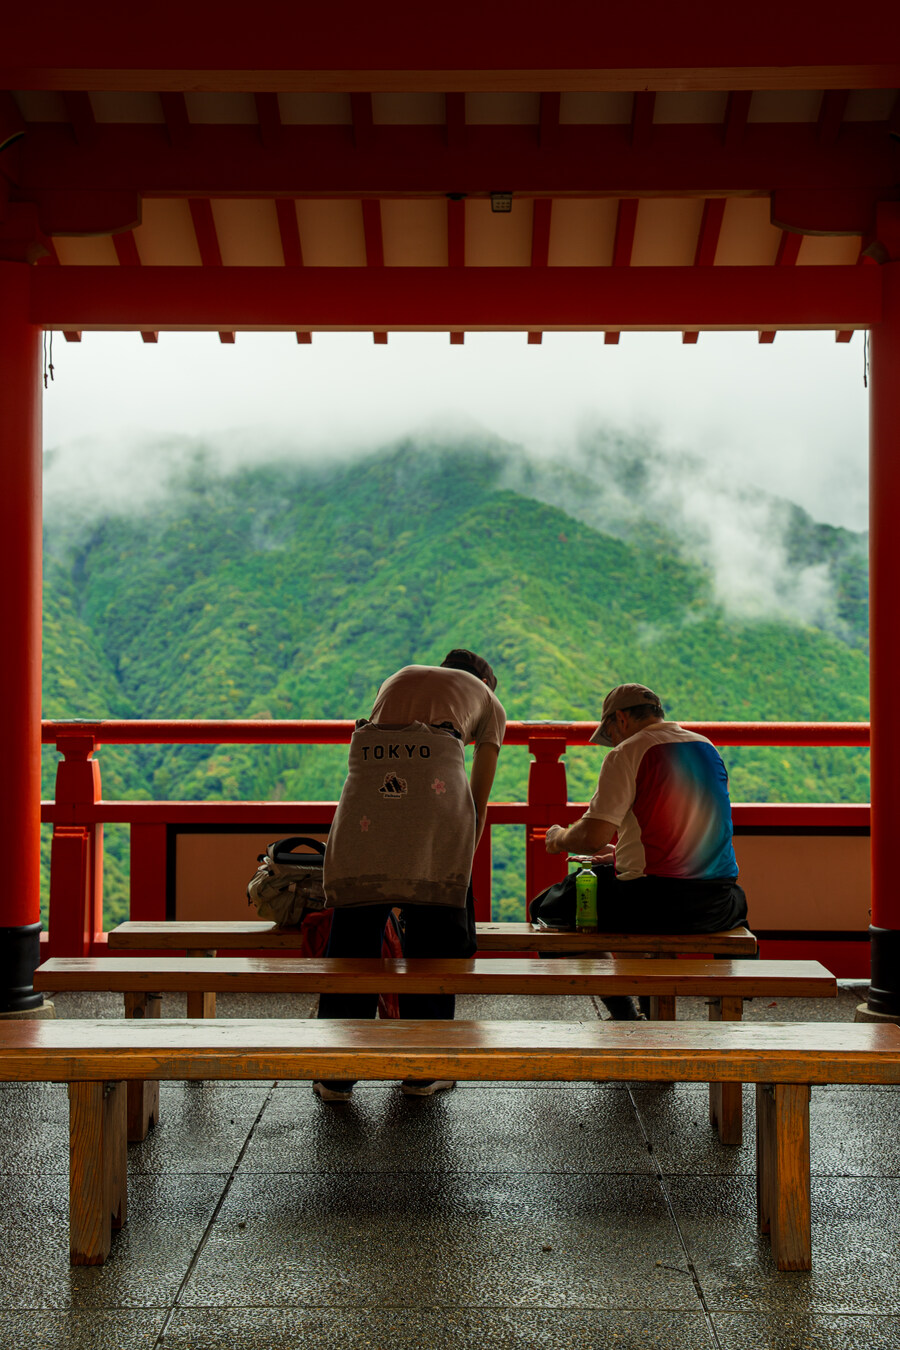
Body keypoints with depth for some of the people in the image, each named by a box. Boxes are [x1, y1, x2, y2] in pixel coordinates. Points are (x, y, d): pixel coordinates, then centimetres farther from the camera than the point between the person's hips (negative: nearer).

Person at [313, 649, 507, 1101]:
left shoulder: (399, 678, 38)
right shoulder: (487, 699, 29)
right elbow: (478, 797, 24)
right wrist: (463, 865, 33)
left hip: (368, 774, 3)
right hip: (434, 777, -2)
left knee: (353, 927, 6)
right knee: (434, 930, 9)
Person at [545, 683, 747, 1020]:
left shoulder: (627, 753, -6)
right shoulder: (708, 748, 17)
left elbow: (593, 837, -14)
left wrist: (560, 838, 8)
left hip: (652, 904, -6)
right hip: (716, 908, 6)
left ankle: (625, 1017, 12)